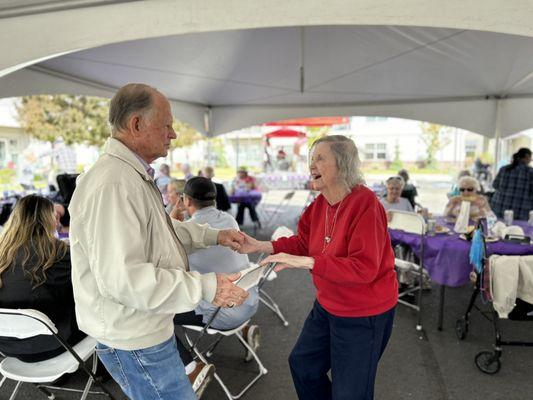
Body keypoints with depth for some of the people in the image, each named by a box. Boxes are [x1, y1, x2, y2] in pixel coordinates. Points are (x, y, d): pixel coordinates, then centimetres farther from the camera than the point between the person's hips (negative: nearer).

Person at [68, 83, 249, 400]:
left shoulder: (135, 175, 8)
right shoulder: (113, 184, -28)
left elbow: (160, 228, 19)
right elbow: (121, 278, -32)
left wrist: (213, 236, 9)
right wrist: (205, 287, -28)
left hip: (147, 327, 10)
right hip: (134, 340, -10)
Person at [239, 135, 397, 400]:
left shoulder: (365, 204, -28)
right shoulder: (320, 204, -4)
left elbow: (364, 268, -32)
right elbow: (303, 242, 6)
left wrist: (305, 262, -38)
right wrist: (260, 246, -6)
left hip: (364, 315, -8)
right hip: (327, 306, 8)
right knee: (302, 363, 25)